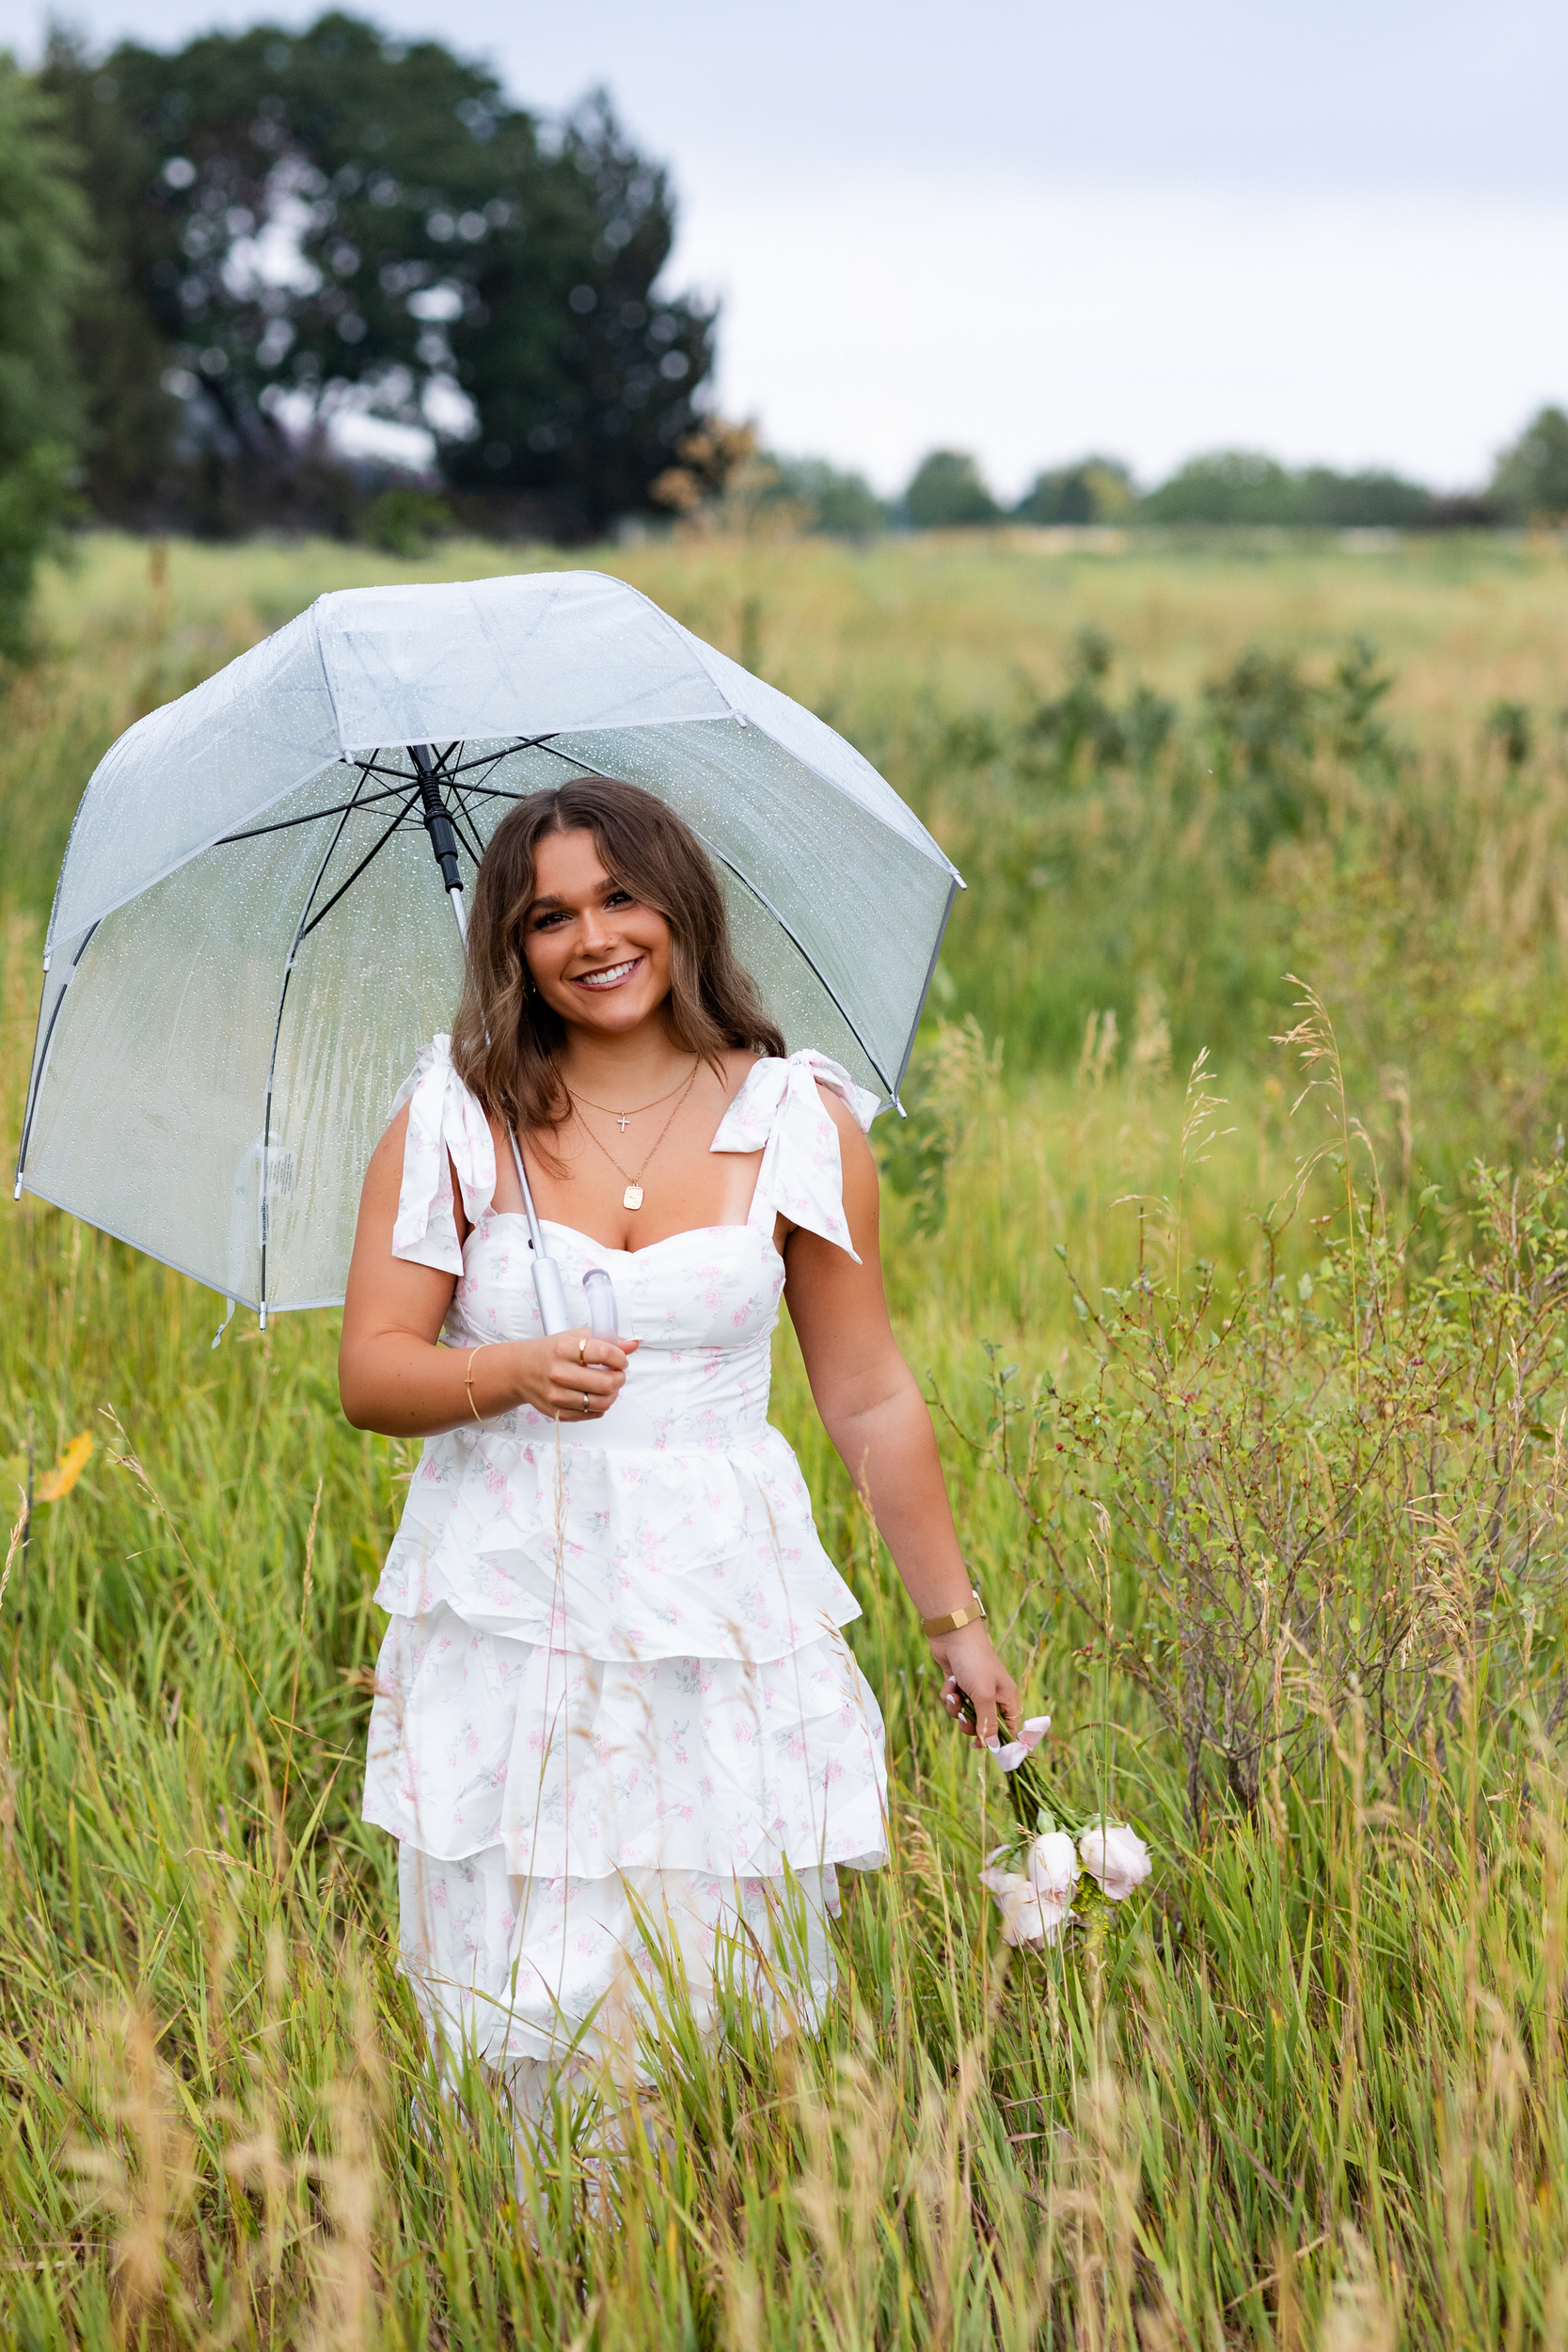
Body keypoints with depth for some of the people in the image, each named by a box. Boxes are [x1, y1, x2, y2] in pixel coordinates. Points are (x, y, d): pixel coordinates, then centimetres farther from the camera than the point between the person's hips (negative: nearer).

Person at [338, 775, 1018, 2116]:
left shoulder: (800, 1125, 3)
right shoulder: (456, 1121, 2)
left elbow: (871, 1401, 8)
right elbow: (369, 1373, -2)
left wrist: (955, 1619, 10)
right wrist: (515, 1374, -21)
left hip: (722, 1628, 0)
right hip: (507, 1627, 0)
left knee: (721, 2023, -2)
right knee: (512, 2028, -2)